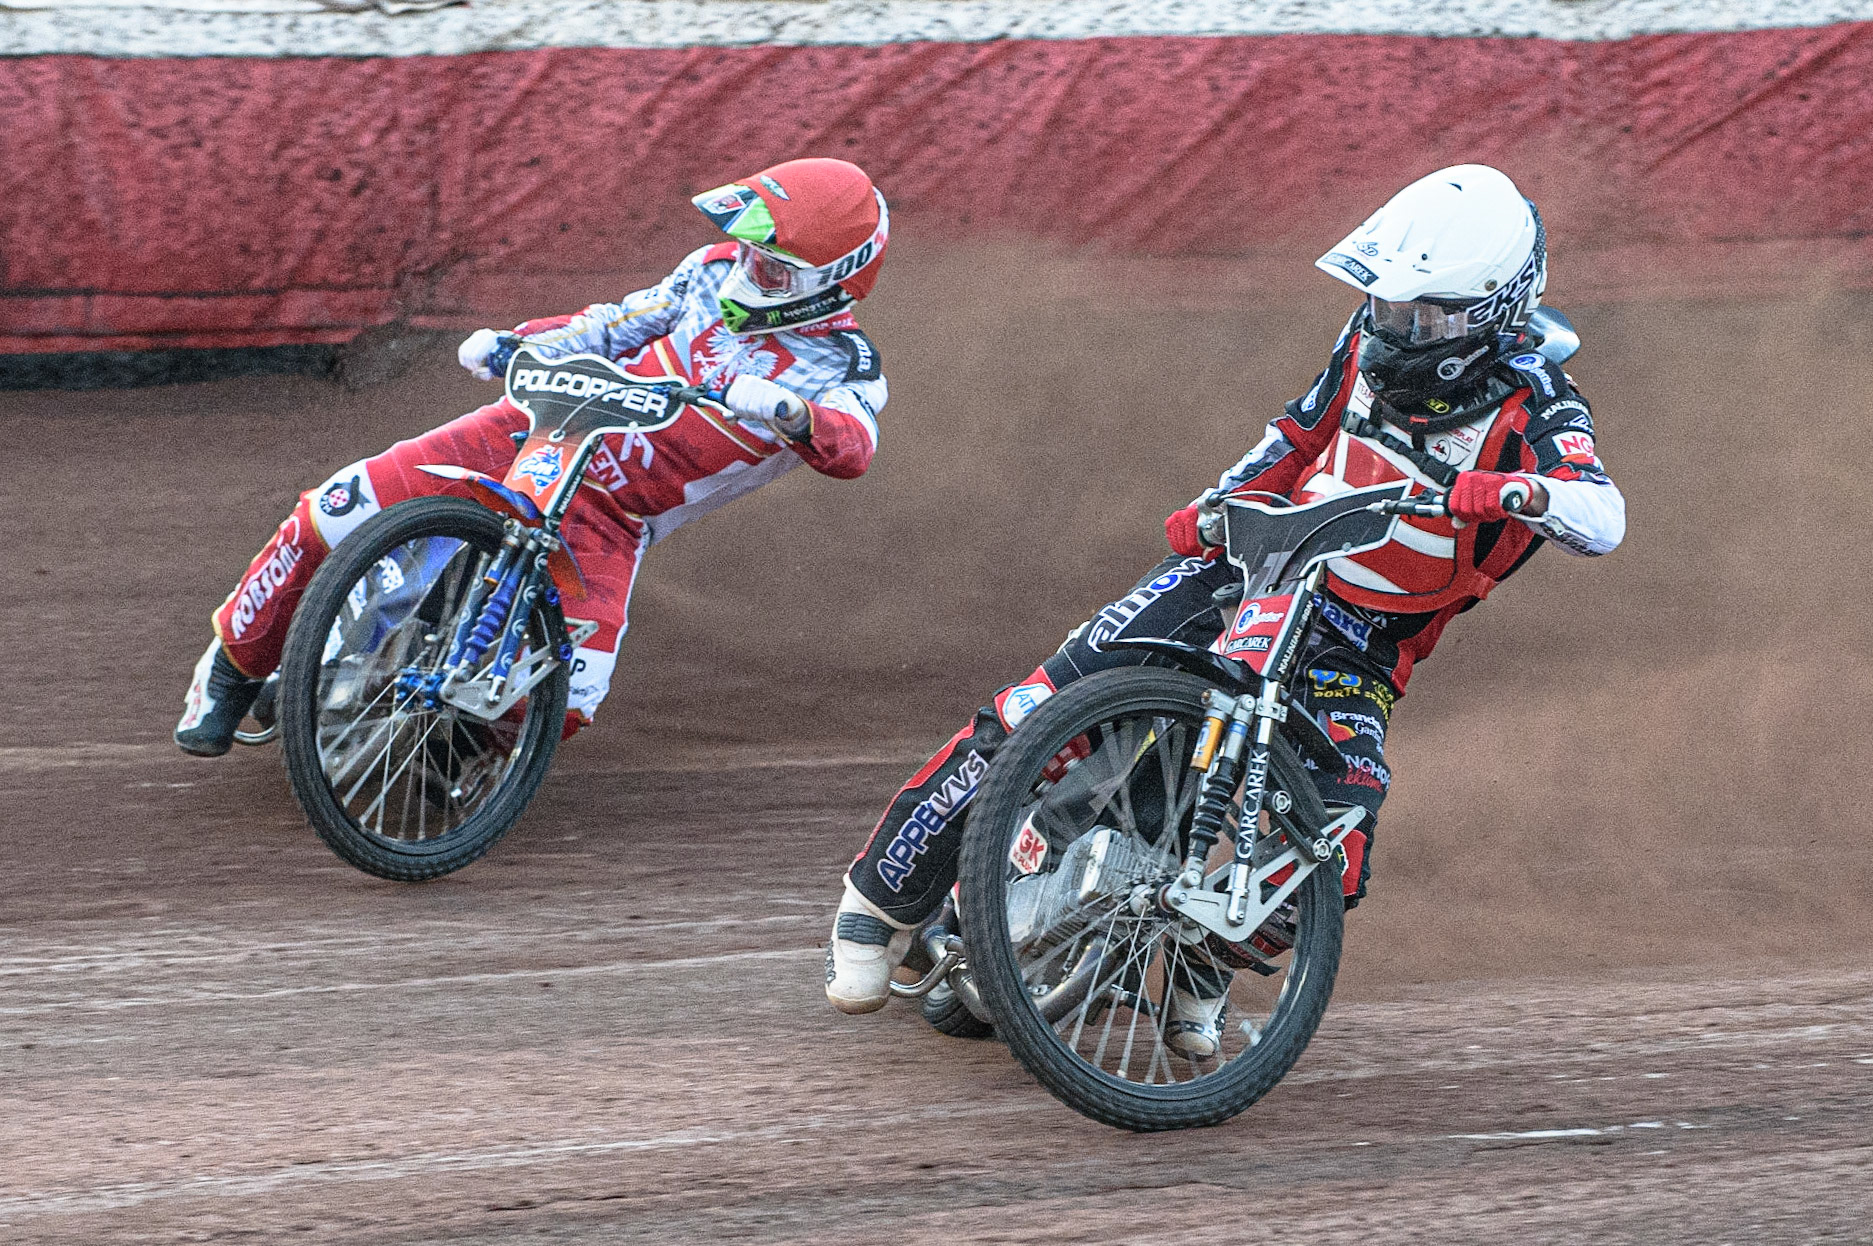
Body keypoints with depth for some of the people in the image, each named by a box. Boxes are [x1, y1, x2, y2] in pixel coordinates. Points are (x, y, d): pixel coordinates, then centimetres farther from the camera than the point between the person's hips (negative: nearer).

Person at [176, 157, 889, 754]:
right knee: (336, 512, -14)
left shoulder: (843, 368, -8)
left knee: (566, 701, -24)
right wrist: (512, 346, -1)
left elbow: (853, 447, -29)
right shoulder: (719, 272, 3)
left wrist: (786, 411, -50)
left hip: (609, 520, -2)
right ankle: (235, 664, 10)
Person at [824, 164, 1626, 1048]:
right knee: (1032, 715, -15)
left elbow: (1603, 520, -34)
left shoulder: (1530, 410, -16)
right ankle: (885, 893, 1)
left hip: (1354, 651, -3)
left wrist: (1528, 492, -53)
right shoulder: (1377, 338, -1)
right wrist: (1215, 504, 7)